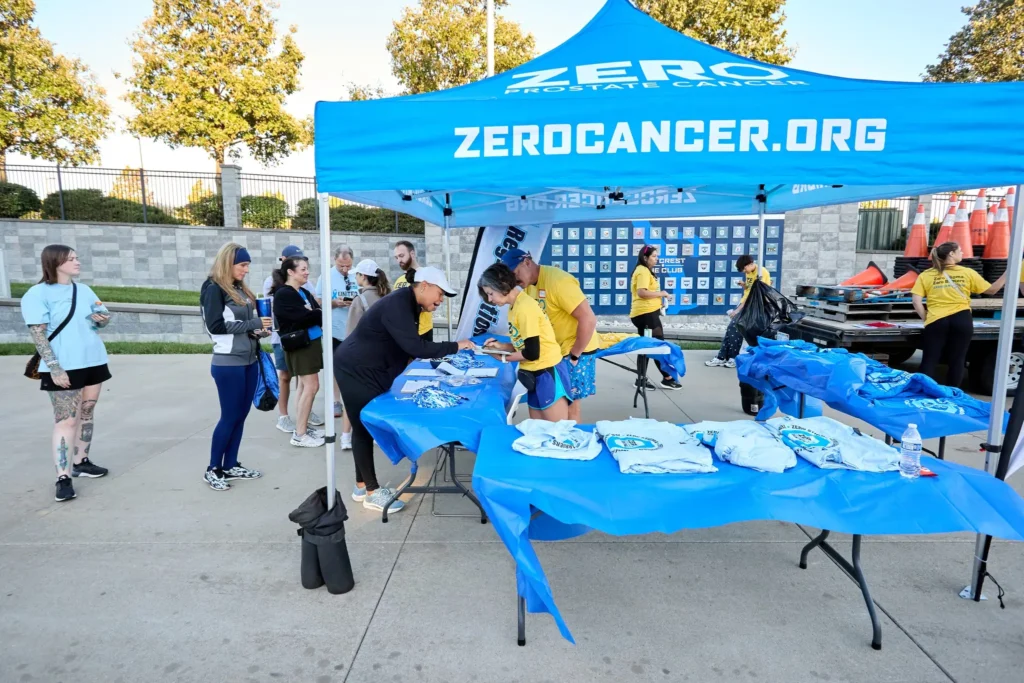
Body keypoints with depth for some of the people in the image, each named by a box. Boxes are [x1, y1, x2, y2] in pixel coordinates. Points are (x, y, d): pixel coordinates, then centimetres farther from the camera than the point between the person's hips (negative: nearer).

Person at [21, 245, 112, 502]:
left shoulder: (84, 290, 10)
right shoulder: (38, 294, -8)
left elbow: (102, 318, 19)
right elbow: (38, 334, -14)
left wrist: (102, 319, -7)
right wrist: (54, 368, -22)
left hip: (93, 362, 6)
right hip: (64, 368, -6)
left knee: (87, 413, 12)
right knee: (66, 421, -9)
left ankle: (80, 462, 25)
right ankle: (63, 479, -6)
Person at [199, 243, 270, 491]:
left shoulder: (240, 289, 11)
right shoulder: (214, 289, -10)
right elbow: (216, 325, -19)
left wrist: (259, 330, 2)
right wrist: (252, 323, -18)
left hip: (250, 361, 7)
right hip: (228, 364, -7)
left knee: (241, 414, 12)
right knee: (230, 416, 1)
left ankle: (231, 466, 24)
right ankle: (213, 469, 16)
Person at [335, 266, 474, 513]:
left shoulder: (408, 305, 6)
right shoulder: (397, 305, -26)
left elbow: (412, 345, 8)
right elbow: (415, 347, -32)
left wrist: (446, 352, -2)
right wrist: (455, 346, -25)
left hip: (368, 370, 10)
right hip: (356, 371, -10)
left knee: (366, 427, 14)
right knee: (364, 428, -2)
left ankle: (361, 486, 26)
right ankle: (372, 492, 9)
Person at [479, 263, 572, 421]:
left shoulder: (524, 307, -20)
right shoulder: (514, 307, 9)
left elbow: (532, 352, -20)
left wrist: (504, 359, -6)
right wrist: (501, 346, 2)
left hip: (548, 372, -10)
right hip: (535, 373, 10)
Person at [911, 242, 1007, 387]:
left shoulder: (926, 275, 3)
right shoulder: (968, 273, 5)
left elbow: (916, 300, -6)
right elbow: (992, 290, 14)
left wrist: (926, 318, 2)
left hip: (936, 321, -1)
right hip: (962, 320, 1)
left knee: (929, 361, 3)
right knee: (957, 361, 11)